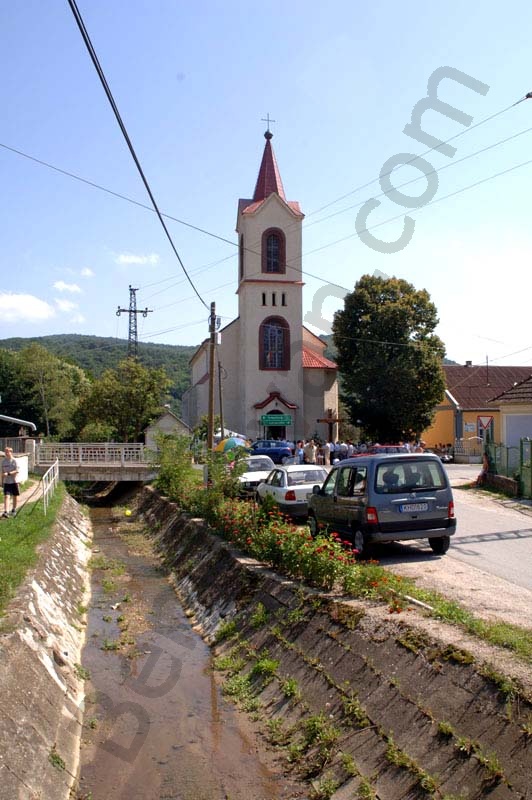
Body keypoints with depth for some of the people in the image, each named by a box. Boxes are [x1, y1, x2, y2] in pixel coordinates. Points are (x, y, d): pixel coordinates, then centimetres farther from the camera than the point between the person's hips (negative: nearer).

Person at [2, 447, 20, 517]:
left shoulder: (14, 461, -8)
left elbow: (17, 471, -14)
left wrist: (8, 473, -27)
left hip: (14, 481, -2)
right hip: (6, 482, 2)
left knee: (15, 496, 9)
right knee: (6, 496, -9)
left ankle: (14, 510, 26)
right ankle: (5, 511, -14)